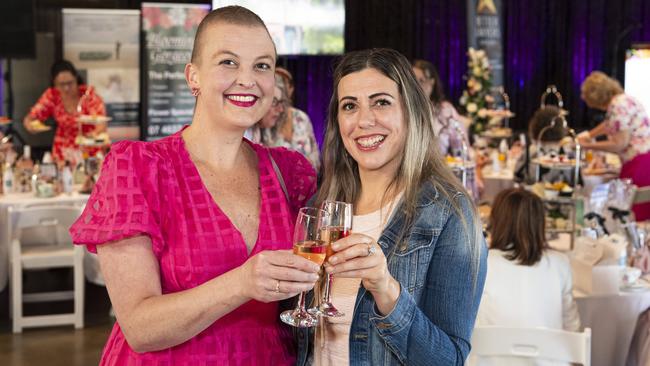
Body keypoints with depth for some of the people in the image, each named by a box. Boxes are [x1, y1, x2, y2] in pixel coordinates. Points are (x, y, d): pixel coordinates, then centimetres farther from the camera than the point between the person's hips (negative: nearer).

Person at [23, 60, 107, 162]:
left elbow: (101, 125, -18)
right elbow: (29, 118, -2)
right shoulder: (52, 95, -5)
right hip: (64, 151, 2)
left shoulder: (88, 93, -12)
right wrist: (30, 126, -25)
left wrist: (94, 134, -40)